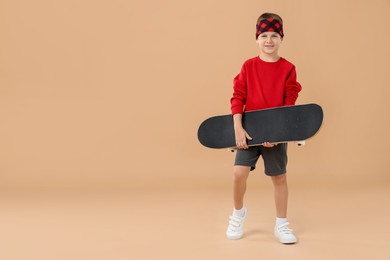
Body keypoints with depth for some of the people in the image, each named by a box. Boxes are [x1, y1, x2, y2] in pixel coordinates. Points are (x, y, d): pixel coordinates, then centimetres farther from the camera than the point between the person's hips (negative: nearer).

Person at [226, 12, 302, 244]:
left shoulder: (288, 69, -3)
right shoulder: (248, 66, 0)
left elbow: (290, 103, -5)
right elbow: (238, 97, -2)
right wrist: (238, 129, -13)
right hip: (249, 130, 1)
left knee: (279, 177, 6)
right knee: (239, 172, -9)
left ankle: (281, 225, 22)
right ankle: (239, 213, 19)